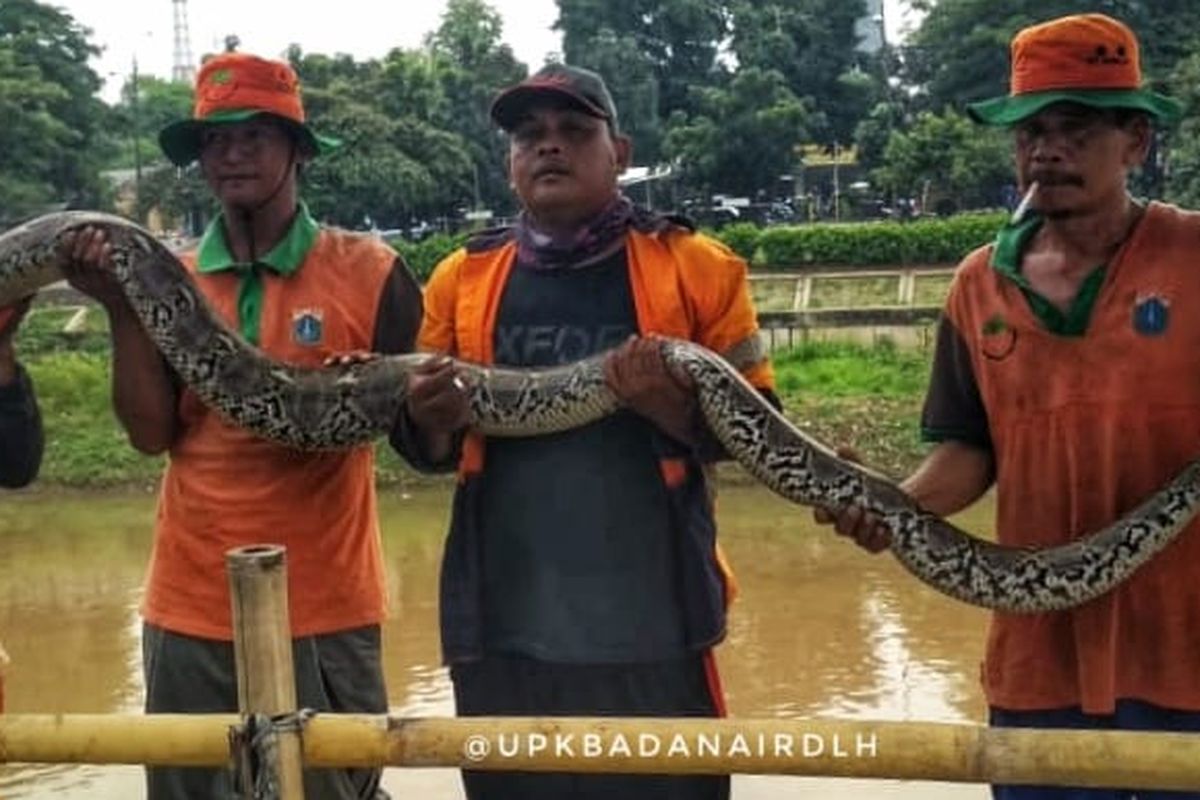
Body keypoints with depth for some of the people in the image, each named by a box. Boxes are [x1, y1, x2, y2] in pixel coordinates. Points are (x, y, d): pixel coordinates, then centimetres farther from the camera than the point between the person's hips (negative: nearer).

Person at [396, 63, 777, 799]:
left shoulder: (695, 267, 1)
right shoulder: (463, 278, 8)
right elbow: (431, 450, 12)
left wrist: (679, 412, -19)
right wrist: (430, 423, -11)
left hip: (652, 629, -2)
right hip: (504, 629, 3)